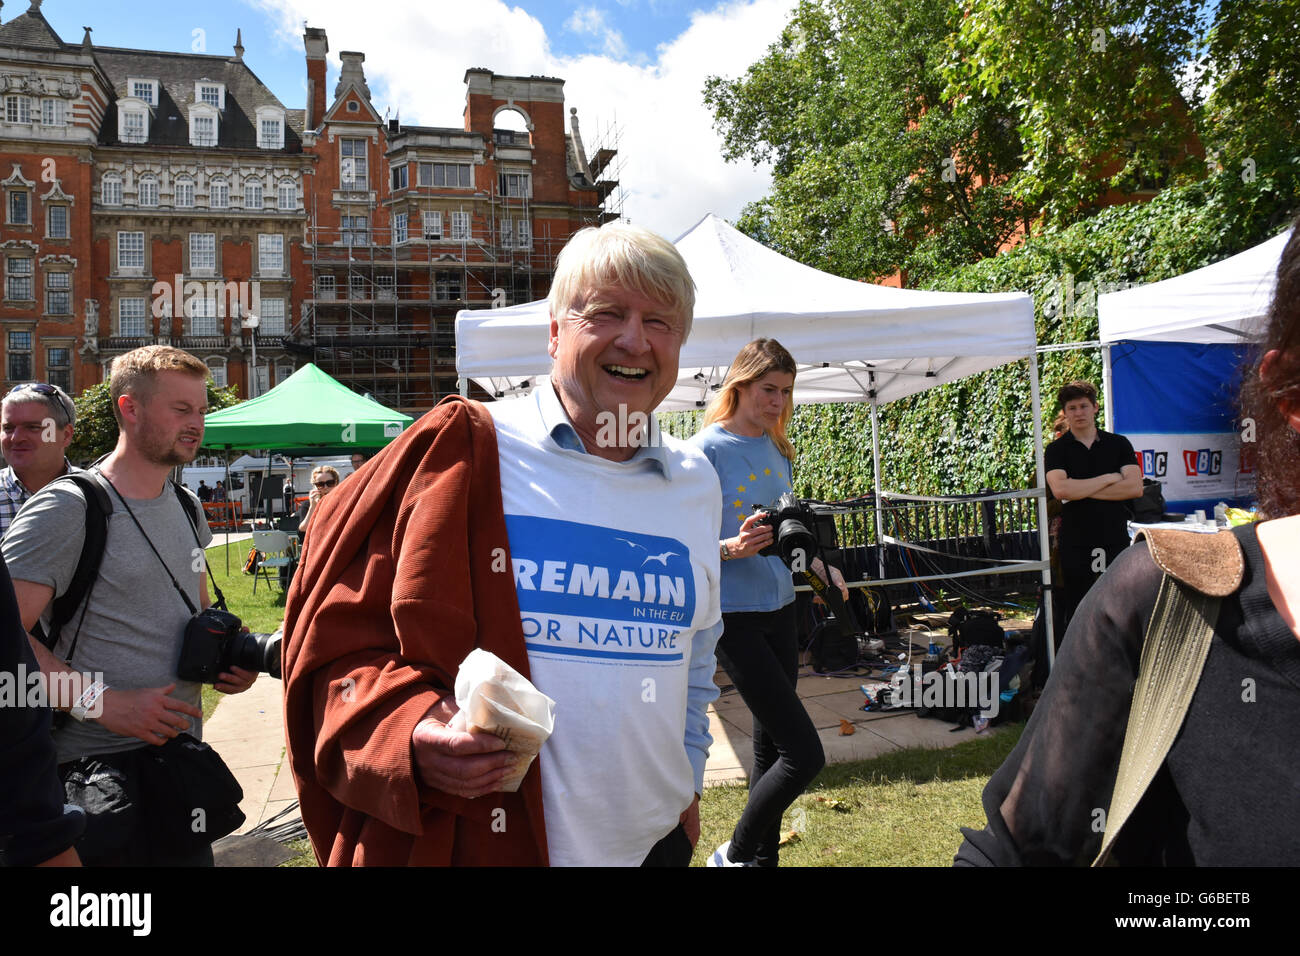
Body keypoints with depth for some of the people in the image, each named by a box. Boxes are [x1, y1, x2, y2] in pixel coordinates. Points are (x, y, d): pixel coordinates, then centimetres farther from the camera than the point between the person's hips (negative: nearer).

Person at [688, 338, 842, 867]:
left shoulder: (778, 450, 11)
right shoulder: (707, 449, -11)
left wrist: (822, 569, 5)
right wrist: (731, 548, -30)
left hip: (780, 608, 7)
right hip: (734, 614, -7)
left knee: (771, 747, 14)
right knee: (804, 754, -9)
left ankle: (764, 856, 29)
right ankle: (735, 854, 11)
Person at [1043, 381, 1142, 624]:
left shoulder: (1119, 444, 9)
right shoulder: (1056, 450, 4)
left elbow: (1135, 487, -4)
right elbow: (1060, 489, -15)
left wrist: (1082, 490, -9)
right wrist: (1108, 478, -7)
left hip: (1116, 540, 2)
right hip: (1076, 546, -1)